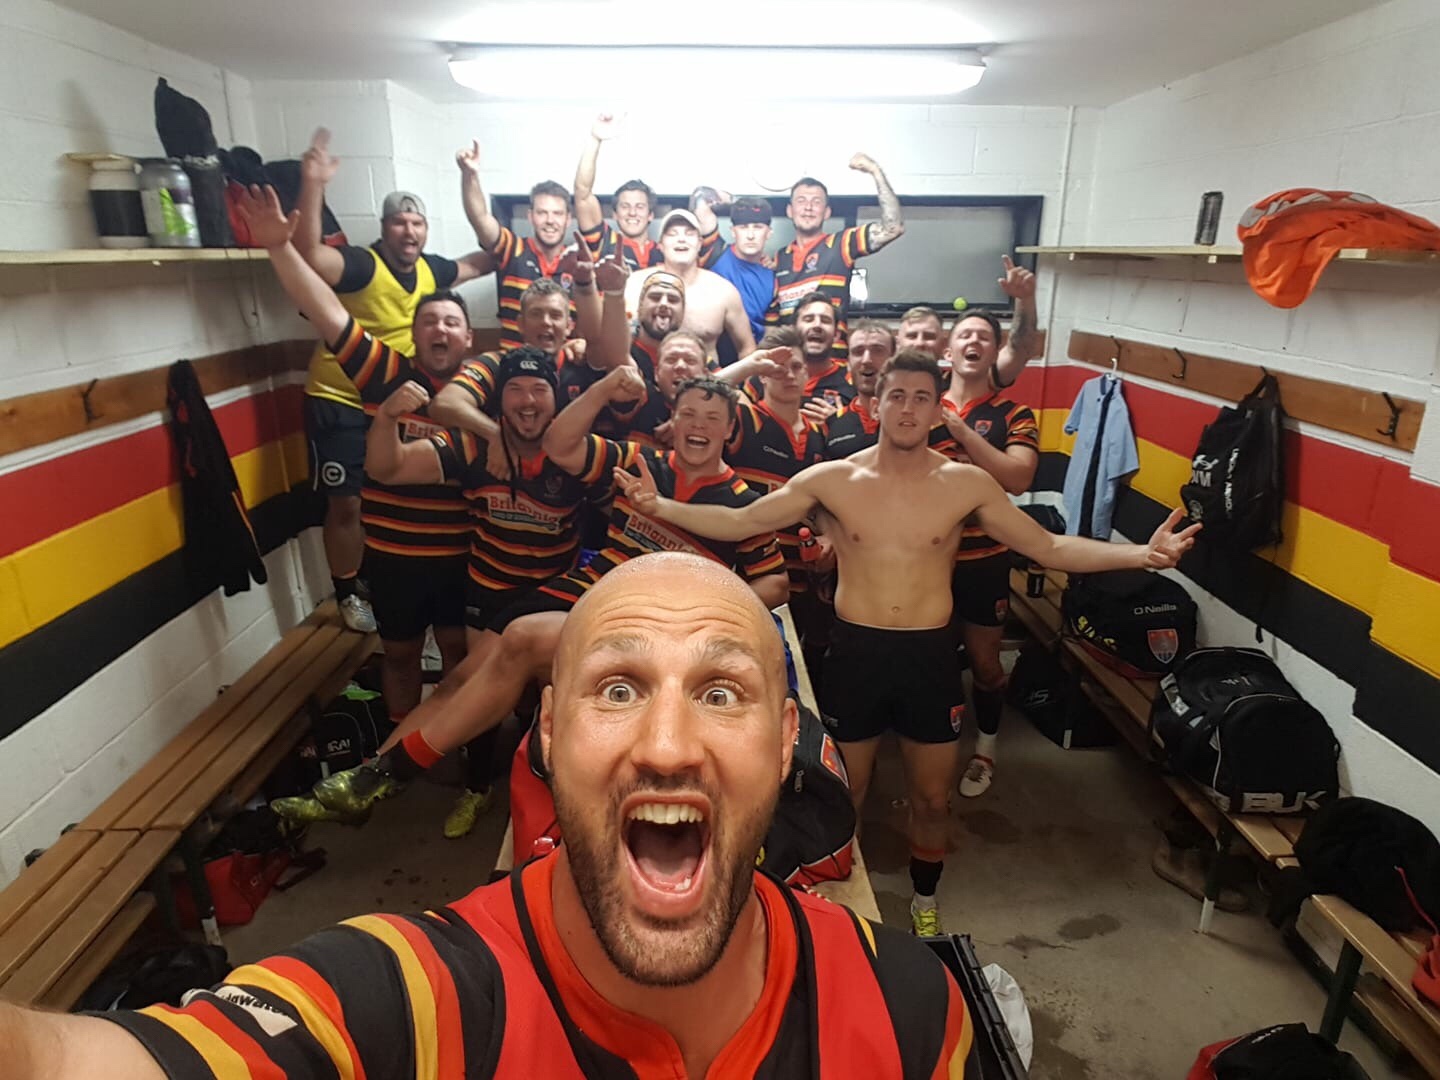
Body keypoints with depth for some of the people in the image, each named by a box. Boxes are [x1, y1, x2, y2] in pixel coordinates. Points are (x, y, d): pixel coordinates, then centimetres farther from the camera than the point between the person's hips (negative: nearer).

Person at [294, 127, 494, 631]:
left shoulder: (430, 269, 2)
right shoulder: (362, 265, -18)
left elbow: (474, 265, 23)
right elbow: (308, 253, -37)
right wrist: (313, 185, -44)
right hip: (340, 402, -6)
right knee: (346, 503, 0)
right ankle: (348, 596, 17)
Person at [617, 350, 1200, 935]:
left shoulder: (967, 483, -3)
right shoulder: (832, 479, -4)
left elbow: (1048, 547, -1)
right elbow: (740, 522, -4)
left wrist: (1141, 553, -14)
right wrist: (659, 506, -15)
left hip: (931, 653, 1)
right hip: (854, 650, 0)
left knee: (932, 797, 17)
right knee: (843, 793, 15)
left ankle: (924, 897, 45)